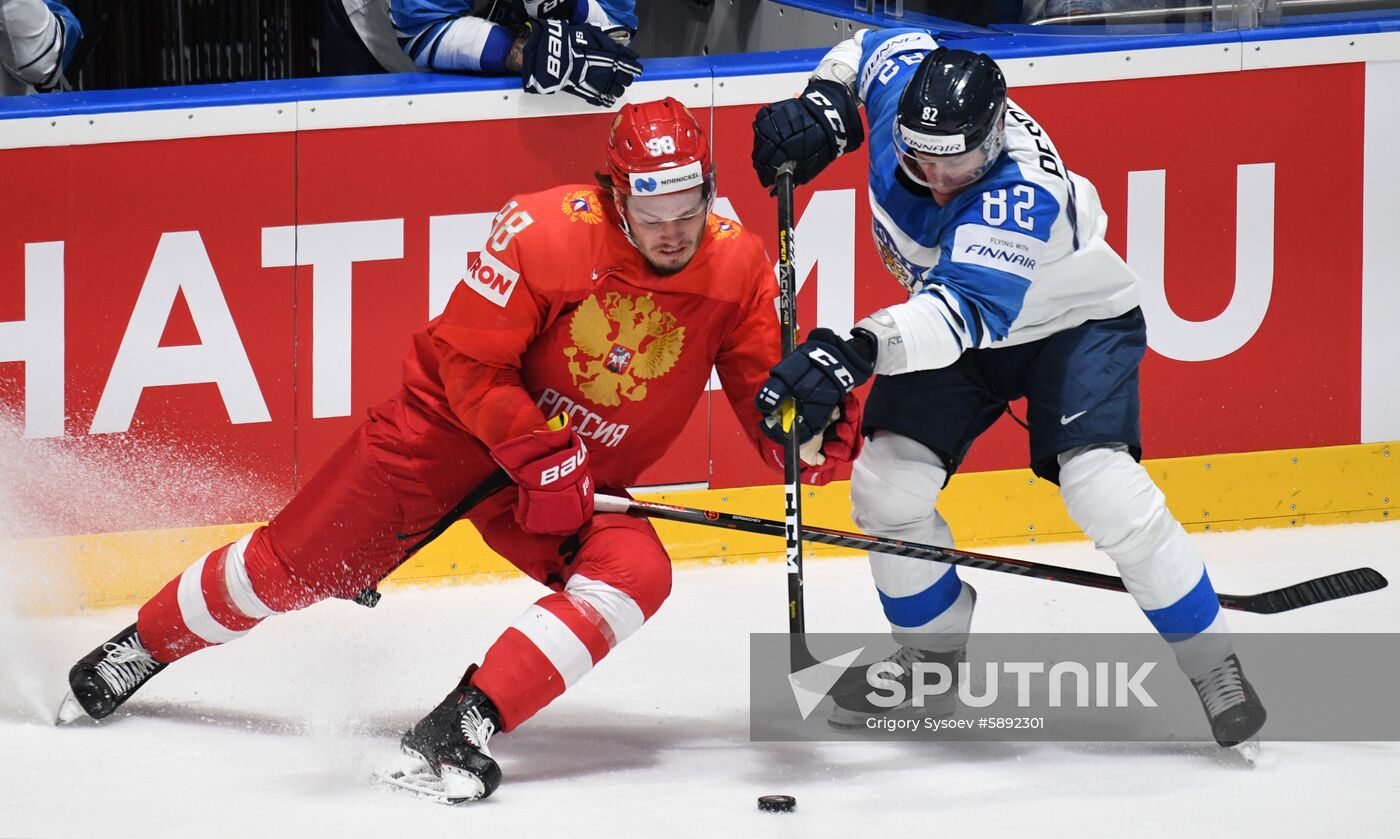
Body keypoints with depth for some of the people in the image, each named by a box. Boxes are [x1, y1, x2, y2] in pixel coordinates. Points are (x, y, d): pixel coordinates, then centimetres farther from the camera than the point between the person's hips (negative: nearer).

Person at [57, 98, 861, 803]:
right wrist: (536, 452, -26)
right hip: (454, 425, -3)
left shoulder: (739, 267, -14)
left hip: (585, 482, 3)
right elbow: (468, 361, -19)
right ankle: (141, 646, 25)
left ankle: (460, 728, -31)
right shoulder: (544, 232, -25)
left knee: (634, 575, -27)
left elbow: (763, 393, -7)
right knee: (293, 564, 0)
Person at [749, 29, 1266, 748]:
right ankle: (935, 651, 19)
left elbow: (968, 306, -55)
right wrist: (820, 109, -17)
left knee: (1101, 487, -25)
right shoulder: (905, 89, -23)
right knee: (886, 486, -6)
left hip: (1077, 322, -6)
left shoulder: (1021, 191, -41)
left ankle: (1213, 666, -9)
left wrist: (858, 351, -69)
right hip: (957, 332, 6)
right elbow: (871, 47, 2)